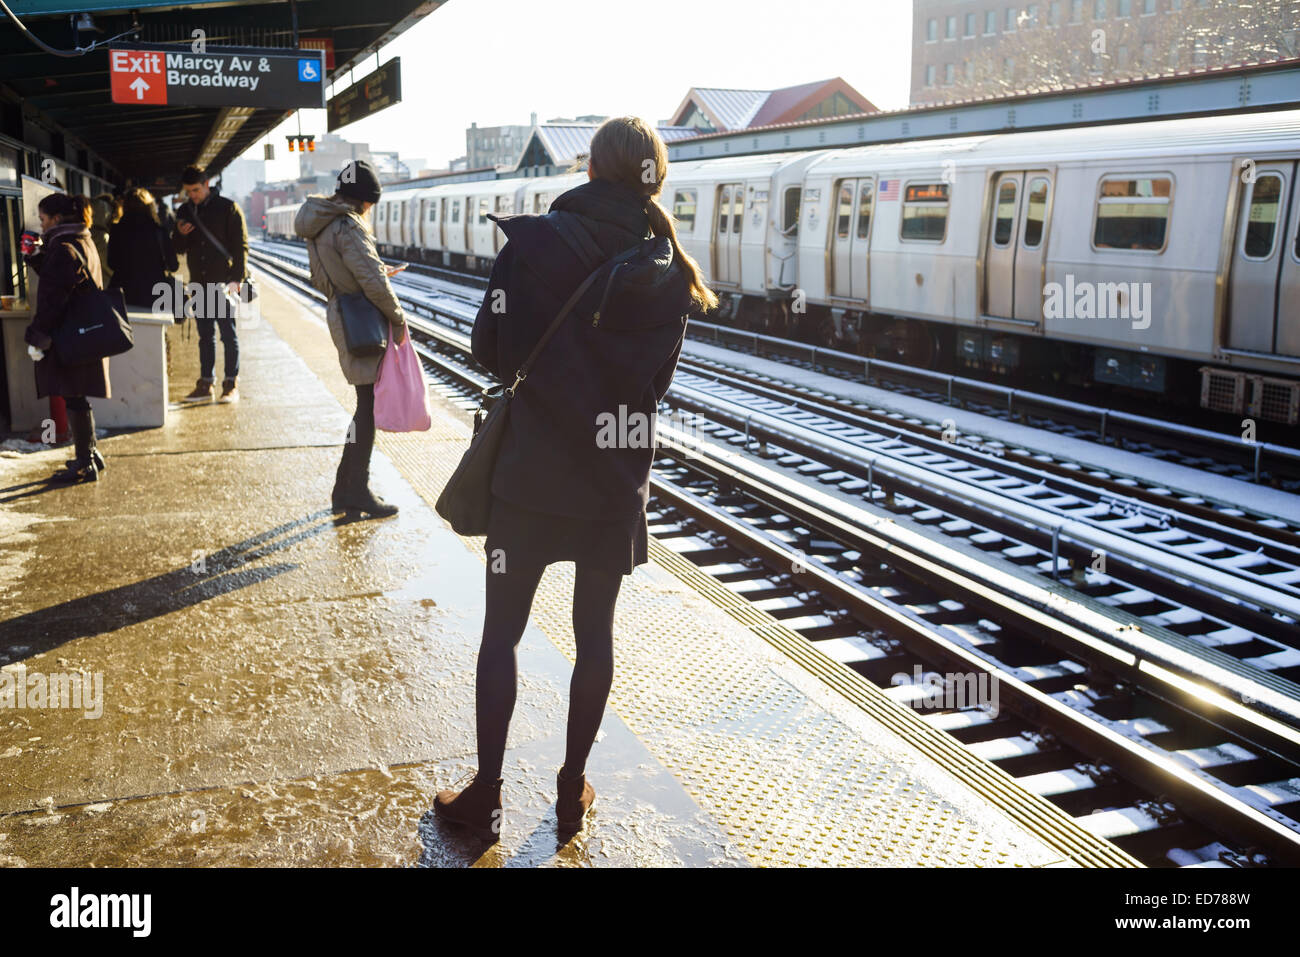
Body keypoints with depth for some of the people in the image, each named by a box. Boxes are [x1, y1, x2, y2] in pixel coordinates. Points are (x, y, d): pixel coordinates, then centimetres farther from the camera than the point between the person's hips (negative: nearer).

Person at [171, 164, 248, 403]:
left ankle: (231, 385, 5)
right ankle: (205, 384, 15)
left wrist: (237, 278, -13)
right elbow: (178, 248, 16)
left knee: (229, 334, 0)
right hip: (199, 284, 5)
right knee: (205, 336, 9)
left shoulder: (228, 208, -3)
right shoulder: (184, 211, 11)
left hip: (223, 282, -5)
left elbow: (240, 245, -5)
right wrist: (180, 235, -7)